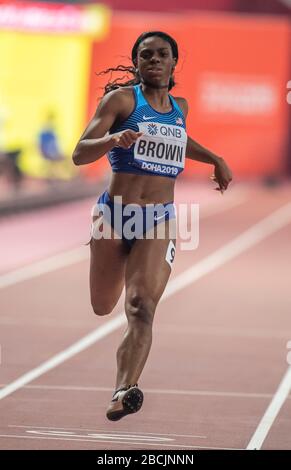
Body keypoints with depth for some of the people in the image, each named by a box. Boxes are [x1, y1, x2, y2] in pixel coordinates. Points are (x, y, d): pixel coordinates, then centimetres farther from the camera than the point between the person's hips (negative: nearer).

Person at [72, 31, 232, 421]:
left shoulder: (180, 107, 12)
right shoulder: (121, 99, -3)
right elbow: (80, 154, -11)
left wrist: (216, 160, 26)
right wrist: (114, 139, -30)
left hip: (160, 218, 1)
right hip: (114, 213, -1)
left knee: (142, 305, -20)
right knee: (103, 307, 11)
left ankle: (124, 390, -35)